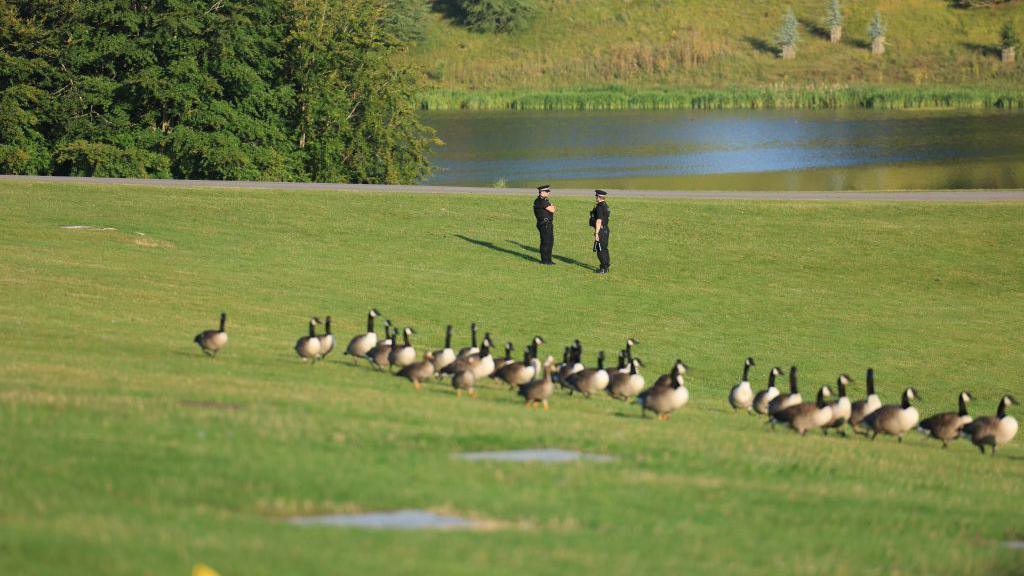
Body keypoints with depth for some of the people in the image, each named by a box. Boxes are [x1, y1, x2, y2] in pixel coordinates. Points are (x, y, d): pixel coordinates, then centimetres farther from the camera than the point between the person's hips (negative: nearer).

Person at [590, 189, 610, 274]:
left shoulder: (599, 207, -19)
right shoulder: (606, 206, 12)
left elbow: (599, 221, -23)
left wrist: (596, 233, -21)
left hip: (600, 231, -10)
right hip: (606, 230, 10)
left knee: (600, 250, -6)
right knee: (604, 249, 15)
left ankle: (603, 269, -5)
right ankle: (605, 267, 21)